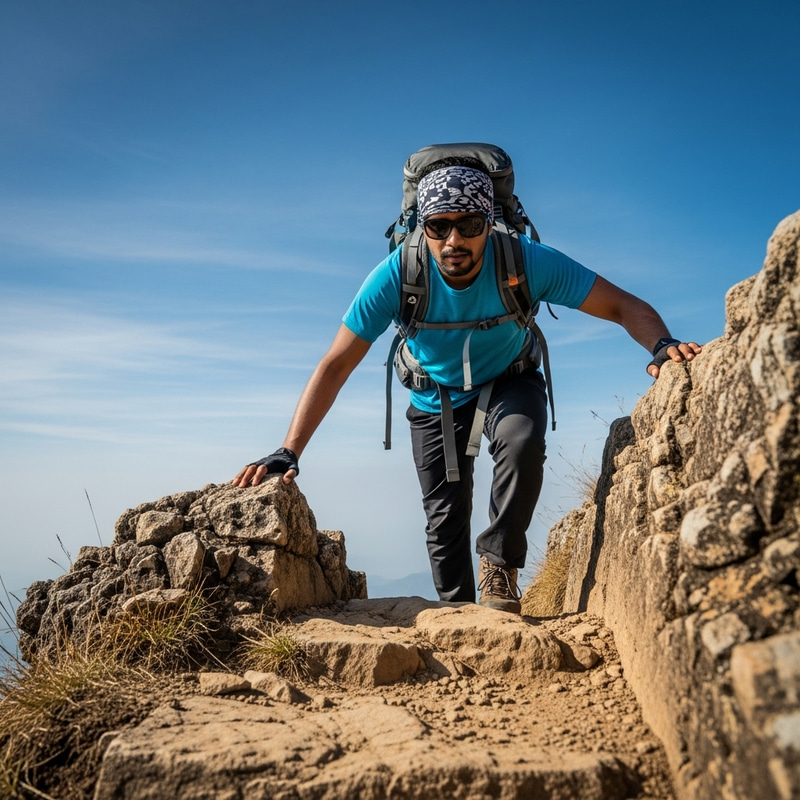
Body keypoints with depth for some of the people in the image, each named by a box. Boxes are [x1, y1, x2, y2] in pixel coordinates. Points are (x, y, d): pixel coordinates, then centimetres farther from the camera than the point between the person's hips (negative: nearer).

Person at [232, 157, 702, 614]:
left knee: (523, 445, -33)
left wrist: (663, 346, -47)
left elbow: (624, 306, -25)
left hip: (509, 382, -1)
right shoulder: (398, 275, -30)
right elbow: (336, 366, -27)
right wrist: (289, 453, -33)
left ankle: (500, 566, -11)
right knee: (445, 515, 3)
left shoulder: (527, 261, -31)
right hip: (437, 396, 1)